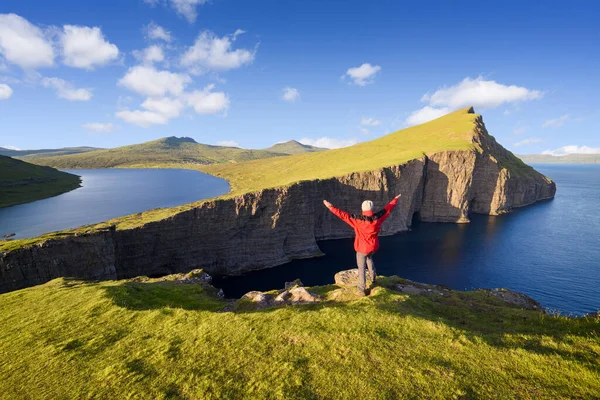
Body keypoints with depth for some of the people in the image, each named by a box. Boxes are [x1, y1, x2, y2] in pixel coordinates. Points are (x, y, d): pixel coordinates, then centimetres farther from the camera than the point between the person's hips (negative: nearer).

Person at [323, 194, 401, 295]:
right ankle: (372, 276, 43)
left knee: (361, 267, 14)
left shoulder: (358, 220, -27)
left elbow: (343, 215, -28)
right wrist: (395, 199, 14)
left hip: (362, 248, -4)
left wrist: (331, 207, -25)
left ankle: (362, 288, 24)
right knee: (369, 257, 38)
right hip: (373, 247, 5)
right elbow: (388, 208, -1)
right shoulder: (378, 218, -16)